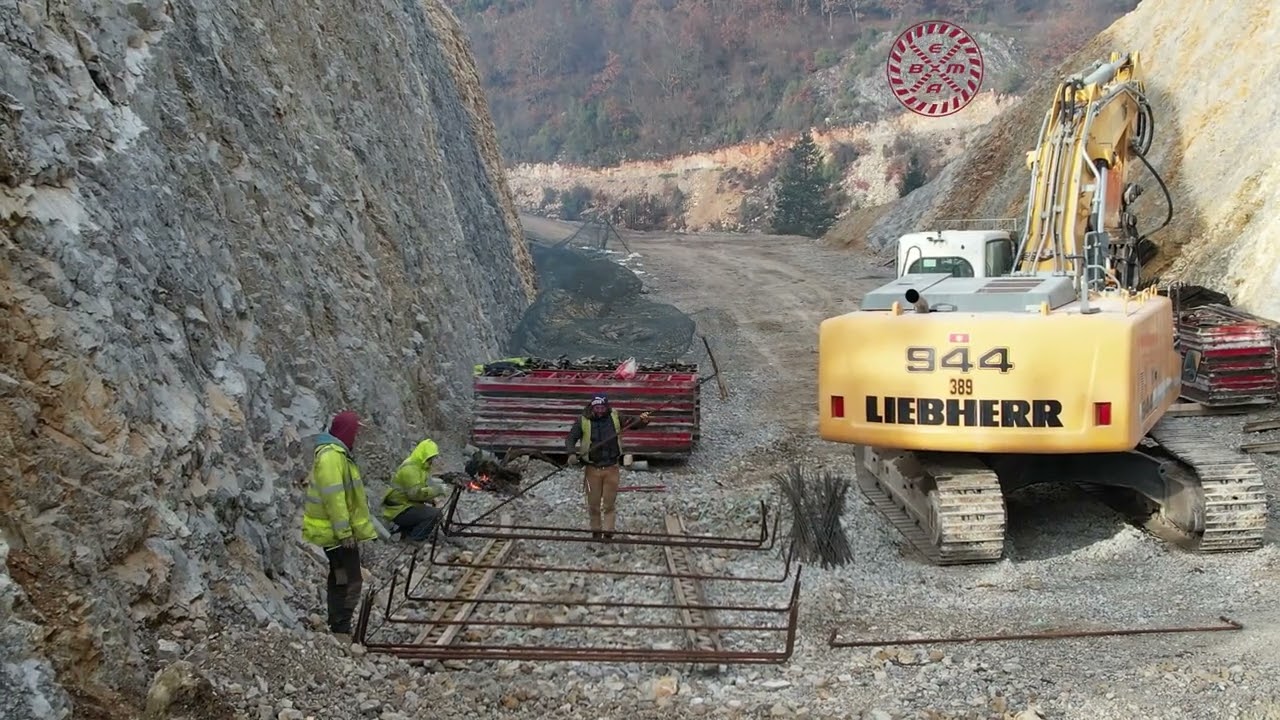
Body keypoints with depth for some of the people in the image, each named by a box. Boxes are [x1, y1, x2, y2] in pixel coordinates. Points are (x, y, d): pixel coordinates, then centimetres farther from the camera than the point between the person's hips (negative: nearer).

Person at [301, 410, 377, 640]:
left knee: (340, 581, 16)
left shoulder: (338, 453, 14)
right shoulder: (331, 456, -20)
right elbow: (333, 498, -24)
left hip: (340, 532, 11)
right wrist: (345, 532, -23)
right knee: (351, 582, -8)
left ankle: (338, 629, 24)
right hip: (337, 532, -11)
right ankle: (341, 630, -5)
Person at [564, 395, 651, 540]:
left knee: (609, 504, 5)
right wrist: (572, 453, -22)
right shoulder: (583, 421, -6)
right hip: (592, 469, 0)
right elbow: (571, 438, -4)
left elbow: (633, 421, -3)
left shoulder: (615, 417, -3)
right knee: (593, 504, 11)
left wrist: (642, 419, -27)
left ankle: (607, 532, 11)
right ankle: (596, 531, 27)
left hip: (612, 468, 0)